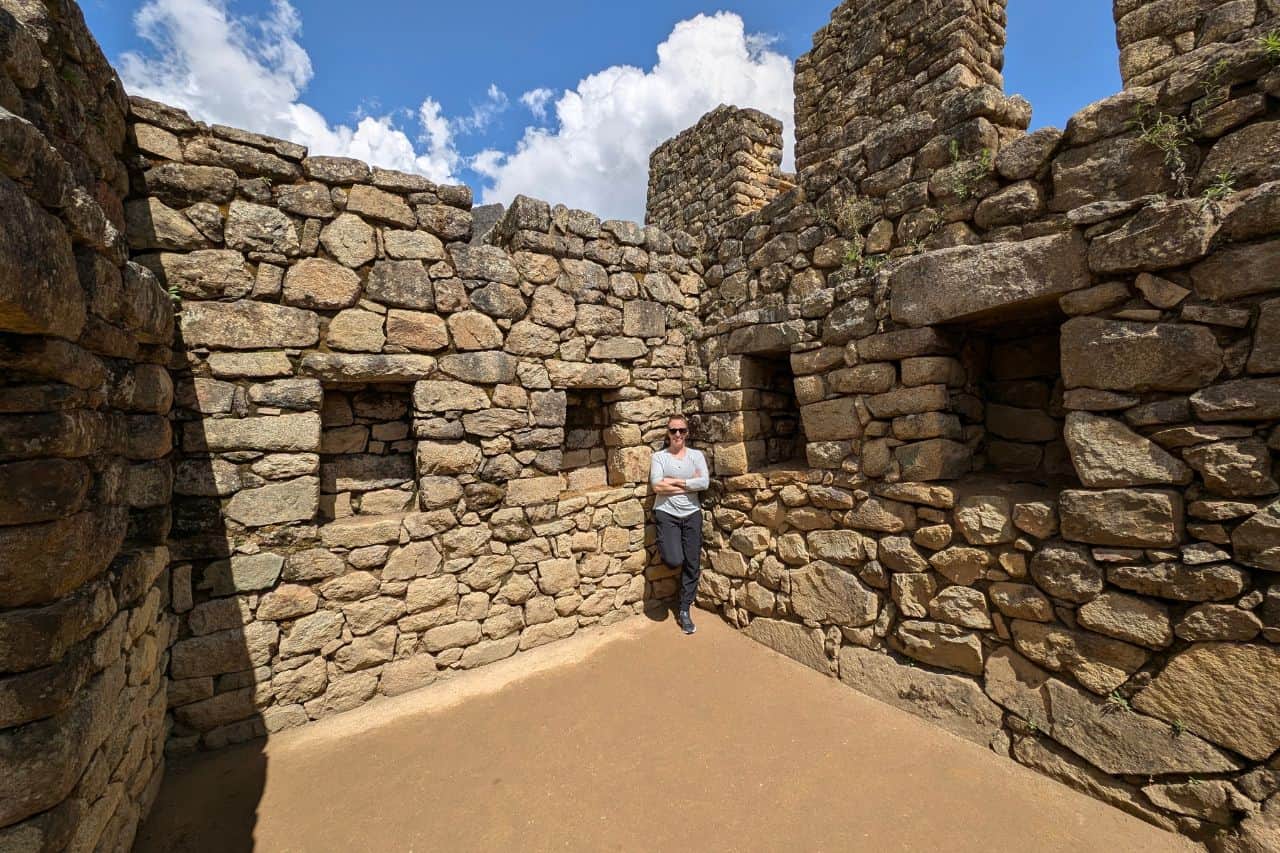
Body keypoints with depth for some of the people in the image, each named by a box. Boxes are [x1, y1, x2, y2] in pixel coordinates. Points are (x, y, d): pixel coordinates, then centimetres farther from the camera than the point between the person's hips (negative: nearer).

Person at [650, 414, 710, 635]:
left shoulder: (697, 455, 4)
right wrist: (690, 483, -11)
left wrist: (675, 481, -13)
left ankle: (684, 611, 24)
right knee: (674, 561, -17)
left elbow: (704, 483, -10)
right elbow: (657, 486, -14)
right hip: (666, 513, -2)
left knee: (692, 565, 6)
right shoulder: (659, 456, 0)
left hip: (692, 514, 2)